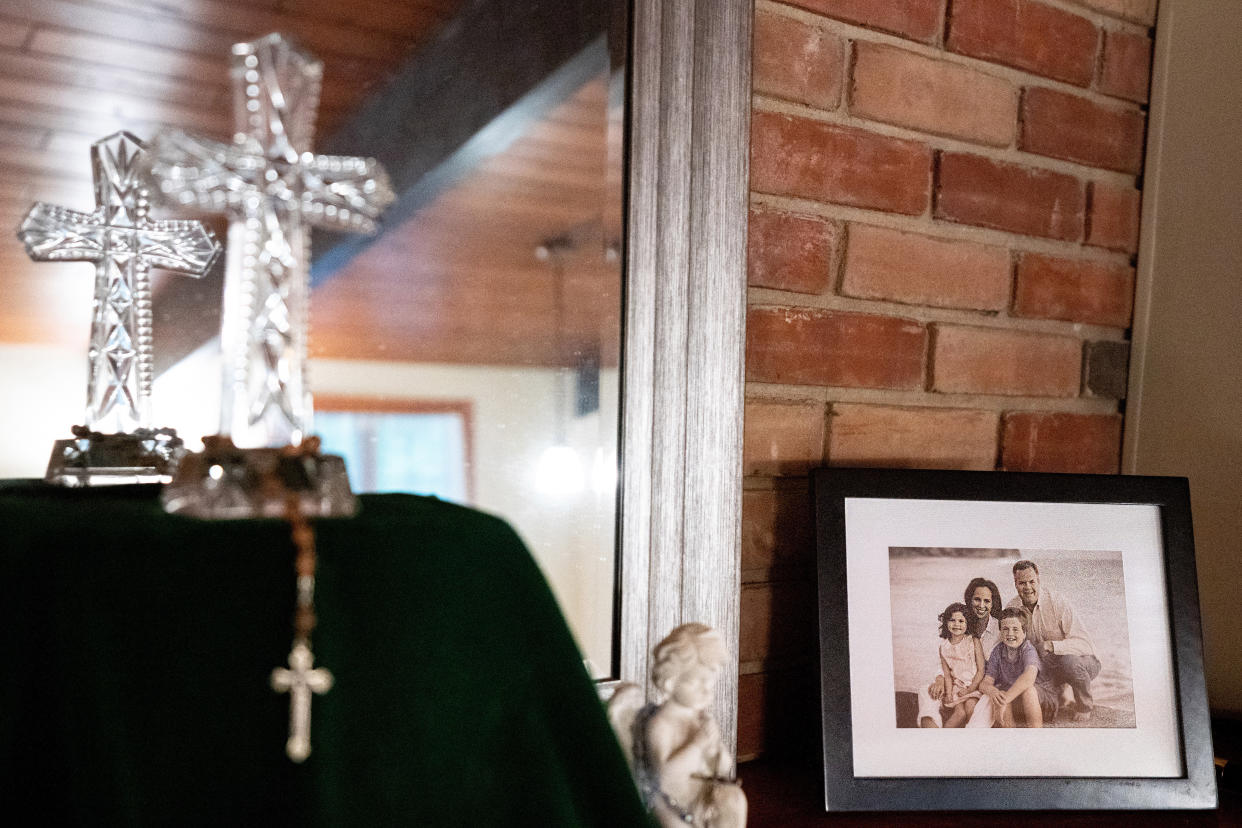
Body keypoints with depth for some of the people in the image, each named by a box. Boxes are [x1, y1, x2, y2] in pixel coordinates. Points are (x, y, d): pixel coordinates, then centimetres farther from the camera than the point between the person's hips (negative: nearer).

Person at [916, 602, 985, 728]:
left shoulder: (973, 642, -2)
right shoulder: (944, 646, 6)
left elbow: (980, 670, -3)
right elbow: (947, 674, 3)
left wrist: (969, 690, -9)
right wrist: (949, 694, -11)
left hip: (973, 685, -2)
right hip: (956, 686, 2)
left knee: (970, 707, -27)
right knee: (960, 711, -25)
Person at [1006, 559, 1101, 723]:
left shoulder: (1058, 603, -18)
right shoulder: (1012, 608, -5)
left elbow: (1084, 643, -22)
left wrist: (1052, 646, -38)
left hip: (1085, 661, -4)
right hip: (1050, 668, 4)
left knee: (1068, 661, -36)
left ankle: (1084, 707, -7)